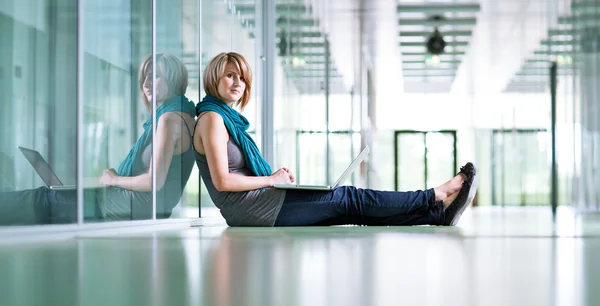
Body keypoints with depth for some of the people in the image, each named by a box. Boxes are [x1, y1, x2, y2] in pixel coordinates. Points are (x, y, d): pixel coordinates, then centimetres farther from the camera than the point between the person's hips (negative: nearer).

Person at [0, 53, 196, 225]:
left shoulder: (169, 119, -16)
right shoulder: (183, 115, 15)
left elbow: (155, 181, -21)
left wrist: (114, 180, -5)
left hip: (139, 206, -9)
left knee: (45, 200, 0)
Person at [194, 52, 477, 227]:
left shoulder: (229, 118, 20)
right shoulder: (212, 118, -10)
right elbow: (222, 180, -19)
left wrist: (273, 176, 5)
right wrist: (271, 179, -9)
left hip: (252, 209, 9)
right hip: (246, 208, -9)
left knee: (353, 209, -1)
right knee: (348, 198, -8)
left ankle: (439, 213, -5)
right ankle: (439, 196, -3)